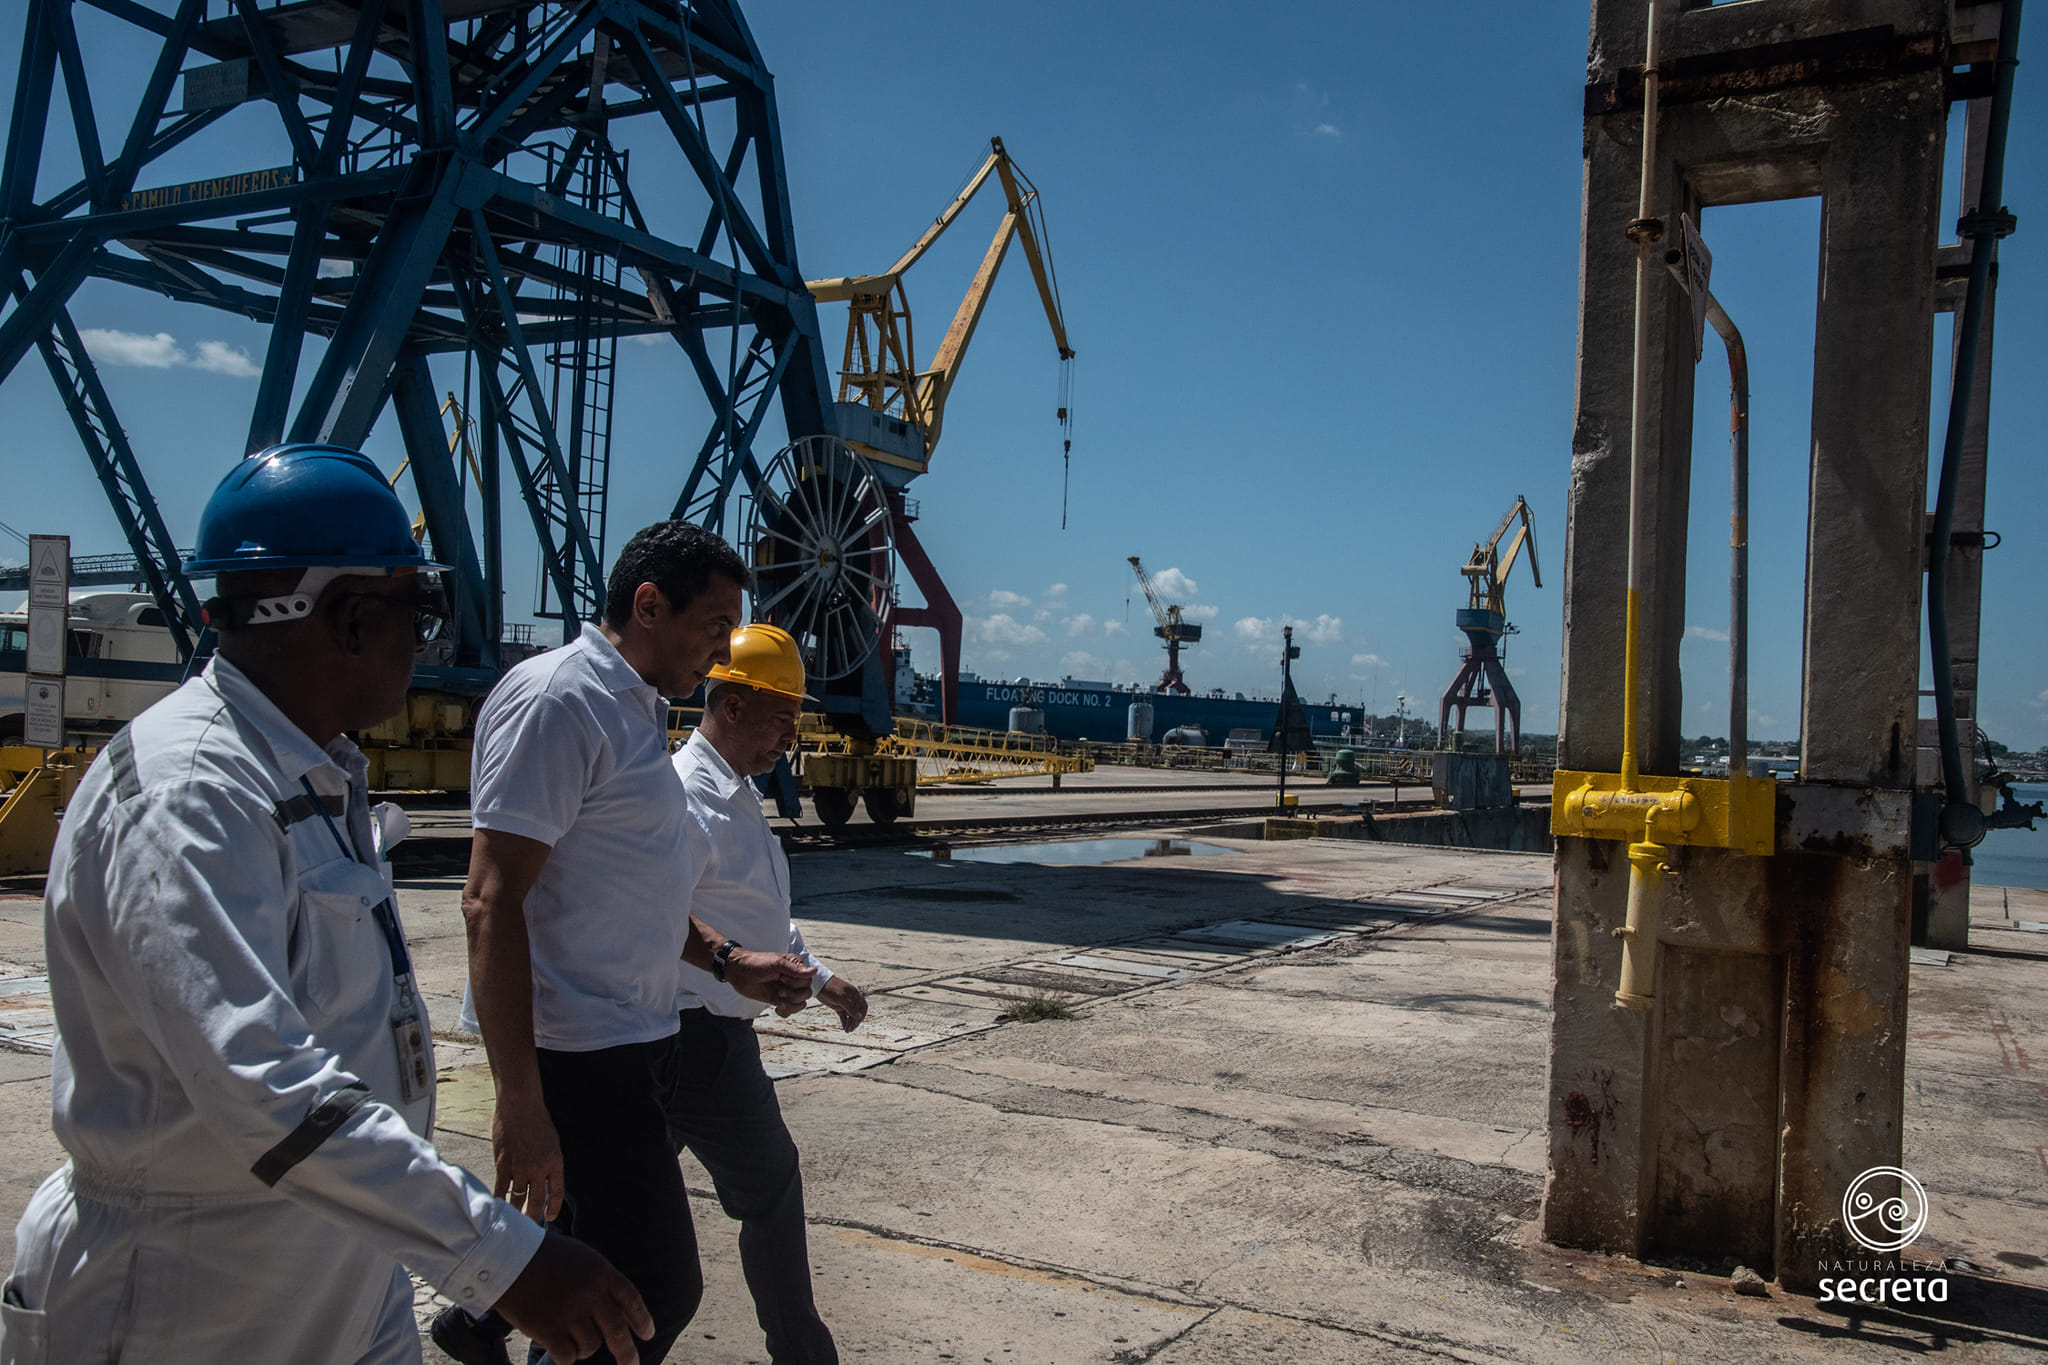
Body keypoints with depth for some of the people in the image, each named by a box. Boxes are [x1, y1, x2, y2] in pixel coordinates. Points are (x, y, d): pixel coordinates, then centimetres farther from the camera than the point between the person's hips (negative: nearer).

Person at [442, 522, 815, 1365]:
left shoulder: (633, 710, 16)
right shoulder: (559, 698, -15)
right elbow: (491, 904, -21)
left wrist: (728, 962, 18)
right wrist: (519, 1101, -24)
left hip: (629, 1037, 10)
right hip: (578, 1050, -10)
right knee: (659, 1291, -5)